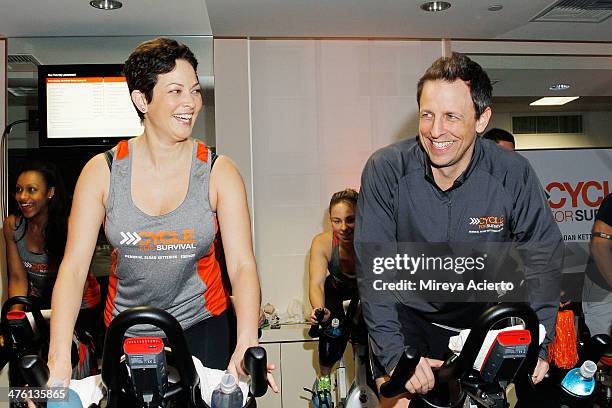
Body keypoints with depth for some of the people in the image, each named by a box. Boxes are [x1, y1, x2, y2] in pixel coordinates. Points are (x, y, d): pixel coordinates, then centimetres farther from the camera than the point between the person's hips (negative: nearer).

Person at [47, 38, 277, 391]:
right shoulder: (102, 172, -8)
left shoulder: (219, 172, -9)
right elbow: (73, 267, -11)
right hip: (125, 334, 1)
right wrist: (59, 359, -21)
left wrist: (247, 344, -30)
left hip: (201, 325, -1)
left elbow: (242, 264, -15)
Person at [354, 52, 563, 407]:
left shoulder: (514, 175, -16)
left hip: (483, 318, 2)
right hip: (408, 314, -1)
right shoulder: (385, 169, -19)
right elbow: (373, 267, -19)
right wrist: (394, 353, -25)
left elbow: (543, 254, -7)